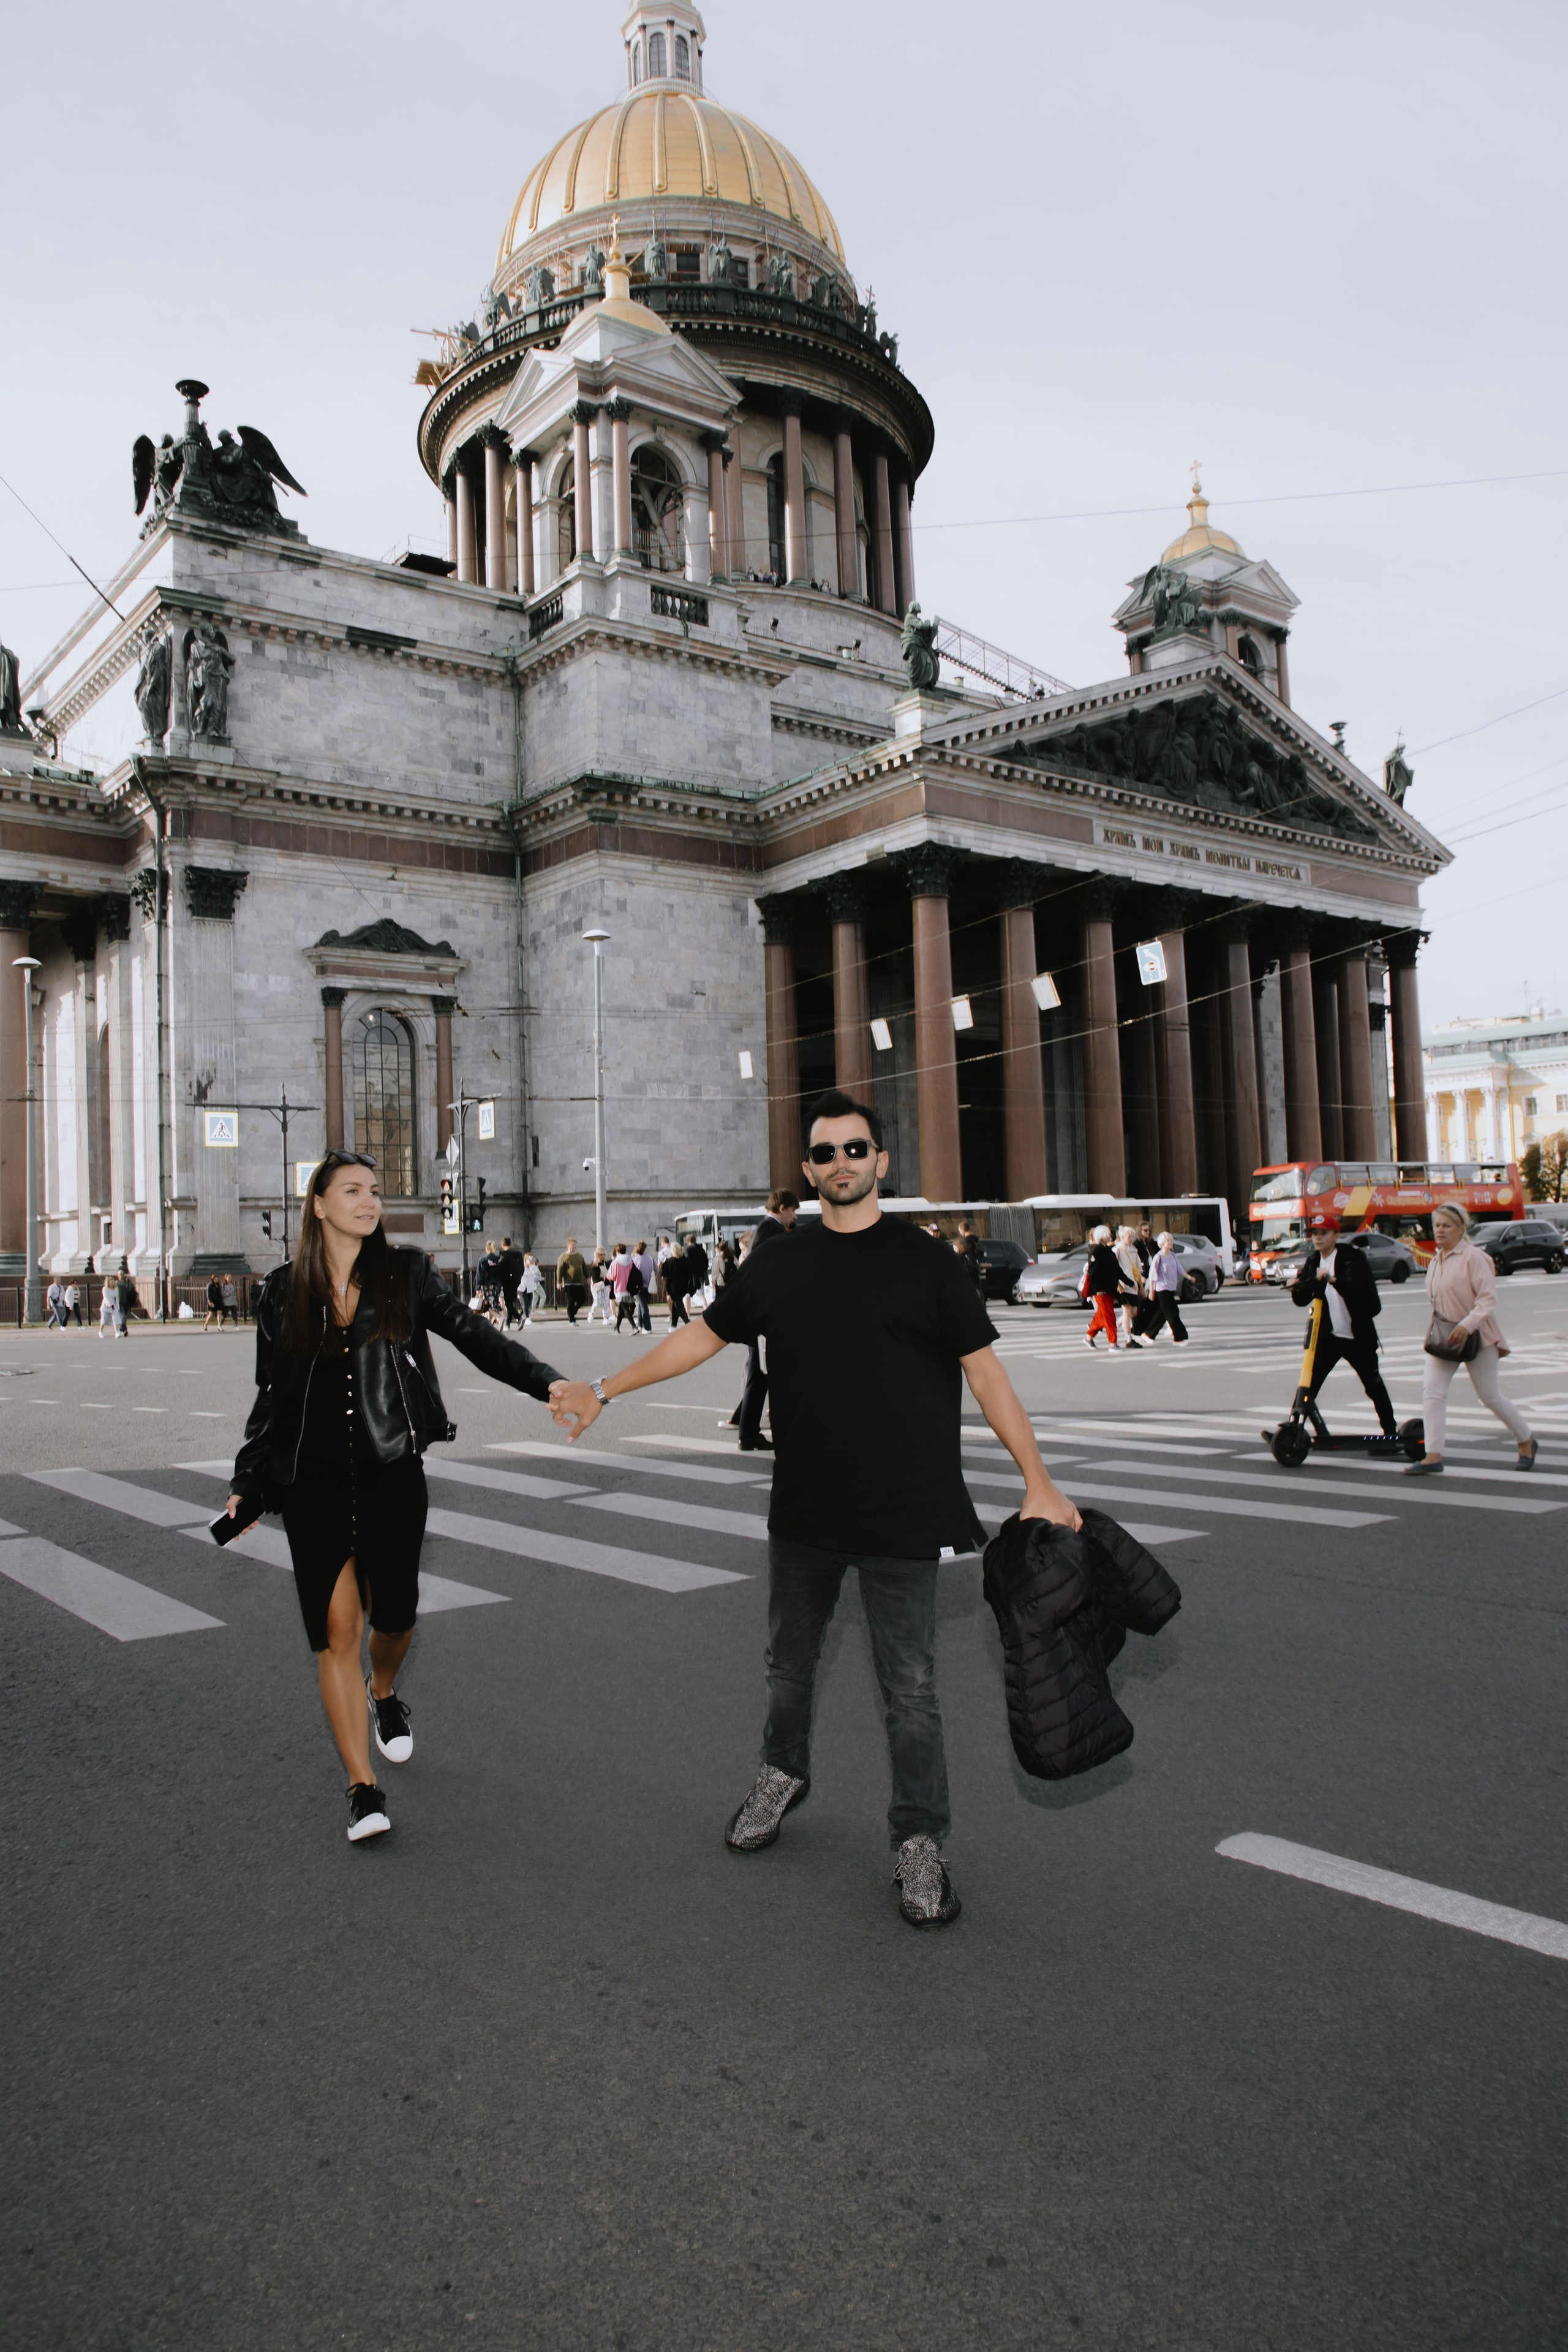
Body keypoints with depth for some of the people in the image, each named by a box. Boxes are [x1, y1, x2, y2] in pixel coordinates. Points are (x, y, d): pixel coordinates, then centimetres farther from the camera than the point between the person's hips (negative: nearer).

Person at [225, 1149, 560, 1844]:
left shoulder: (406, 1276, 3)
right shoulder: (284, 1292, 5)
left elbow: (474, 1336, -4)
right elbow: (270, 1396, 11)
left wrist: (547, 1382, -16)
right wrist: (247, 1485, 7)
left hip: (392, 1473, 0)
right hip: (314, 1480, 0)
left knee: (393, 1613, 7)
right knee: (336, 1626, -4)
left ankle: (383, 1695, 43)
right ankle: (363, 1787, 4)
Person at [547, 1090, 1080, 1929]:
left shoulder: (925, 1262, -5)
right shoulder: (777, 1264, 5)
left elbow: (984, 1371, -6)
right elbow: (702, 1336, 12)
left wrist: (1037, 1483, -11)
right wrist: (604, 1391, 11)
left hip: (902, 1514, -4)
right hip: (803, 1511, 4)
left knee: (909, 1687, 4)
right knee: (789, 1662, 20)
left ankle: (919, 1842, 21)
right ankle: (783, 1774, 46)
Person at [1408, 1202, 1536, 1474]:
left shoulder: (1473, 1257, -15)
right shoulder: (1436, 1261, 7)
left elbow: (1489, 1298, -20)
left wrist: (1468, 1324, -31)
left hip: (1476, 1337, -6)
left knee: (1491, 1396, 5)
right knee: (1432, 1392, -9)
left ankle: (1527, 1442, 29)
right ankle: (1433, 1455, -11)